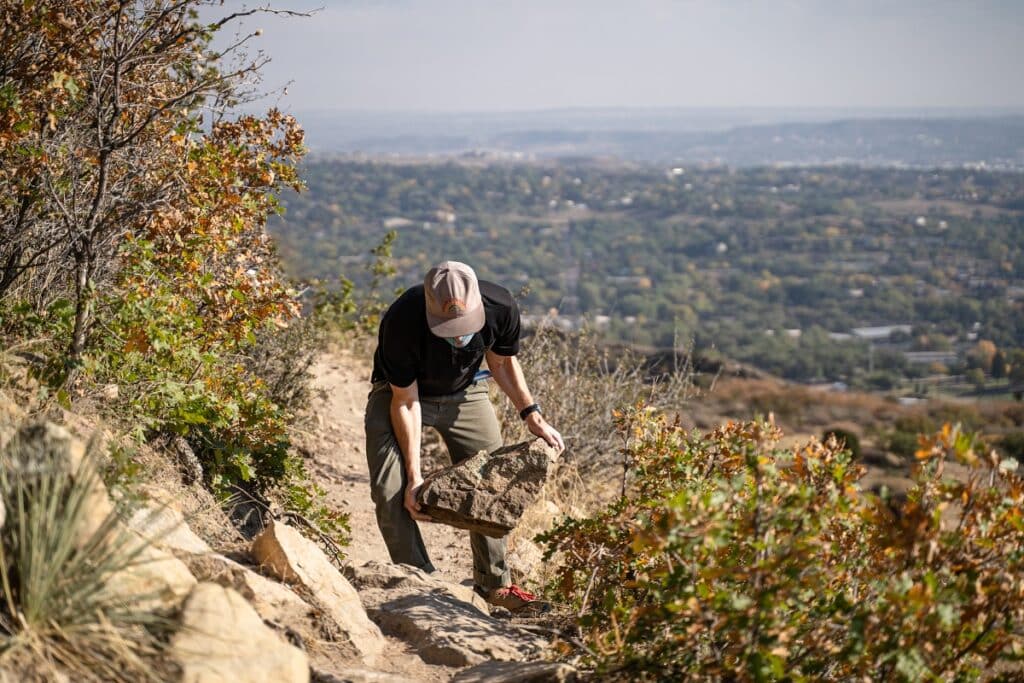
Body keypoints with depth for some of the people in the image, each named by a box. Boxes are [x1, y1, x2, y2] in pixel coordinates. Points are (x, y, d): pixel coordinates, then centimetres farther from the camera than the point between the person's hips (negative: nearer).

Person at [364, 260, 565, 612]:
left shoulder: (501, 307, -28)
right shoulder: (401, 322, -38)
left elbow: (502, 361, -3)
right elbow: (405, 401, -25)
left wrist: (532, 415, -9)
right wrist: (414, 476, -26)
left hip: (464, 393, 3)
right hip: (400, 392, -3)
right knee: (392, 490, -17)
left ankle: (494, 583, 16)